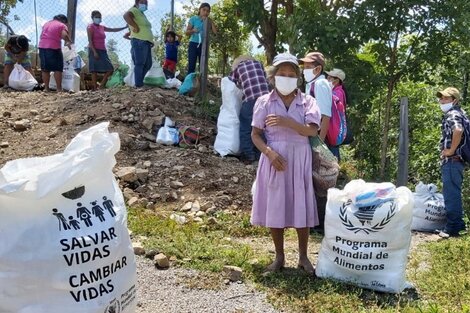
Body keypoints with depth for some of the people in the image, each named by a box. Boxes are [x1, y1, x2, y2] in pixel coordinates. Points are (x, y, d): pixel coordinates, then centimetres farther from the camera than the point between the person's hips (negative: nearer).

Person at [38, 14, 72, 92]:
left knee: (45, 69, 10)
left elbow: (41, 35, 23)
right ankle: (59, 88, -3)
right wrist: (69, 41, 0)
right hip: (54, 48, -6)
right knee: (58, 69, 0)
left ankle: (46, 88, 11)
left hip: (42, 47, 6)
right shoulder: (62, 25, 1)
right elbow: (64, 35, -16)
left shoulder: (47, 24, 21)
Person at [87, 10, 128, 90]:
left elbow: (113, 30, 25)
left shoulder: (102, 27, 19)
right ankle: (94, 89, -12)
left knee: (110, 69, -2)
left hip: (103, 51, 7)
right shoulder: (90, 27, -1)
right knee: (95, 70, -11)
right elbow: (90, 40, -10)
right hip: (94, 51, -7)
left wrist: (125, 27, 17)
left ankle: (101, 86, 3)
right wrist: (94, 52, -20)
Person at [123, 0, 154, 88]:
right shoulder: (134, 10, -4)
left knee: (148, 64, 11)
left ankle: (139, 81, 17)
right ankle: (139, 85, -10)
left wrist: (151, 41, 19)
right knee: (139, 64, -10)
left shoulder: (142, 14, 25)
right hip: (139, 42, -10)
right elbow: (126, 16, -27)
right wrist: (135, 27, -22)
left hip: (146, 42, 10)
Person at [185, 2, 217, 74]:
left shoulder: (209, 21, 9)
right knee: (191, 65, -8)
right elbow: (187, 32, -2)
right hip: (193, 44, -3)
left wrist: (210, 22, -8)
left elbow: (215, 32, -4)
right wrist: (193, 30, -22)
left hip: (204, 45, 3)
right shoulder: (194, 18, 1)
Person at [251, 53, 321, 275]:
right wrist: (269, 153, -17)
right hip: (274, 159, 0)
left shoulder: (307, 101, 1)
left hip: (299, 160, 0)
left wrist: (287, 122, -24)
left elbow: (312, 130, -12)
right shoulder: (264, 102, 1)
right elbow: (255, 134, 0)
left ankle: (303, 257, 19)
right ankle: (279, 257, 20)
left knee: (301, 208, 4)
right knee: (274, 209, 5)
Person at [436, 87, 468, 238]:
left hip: (451, 159, -11)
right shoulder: (459, 113, 19)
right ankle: (458, 223, 24)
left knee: (451, 193, -7)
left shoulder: (452, 114, -13)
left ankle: (452, 227, -3)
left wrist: (451, 151, -23)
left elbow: (458, 130, -33)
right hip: (456, 160, 11)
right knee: (454, 193, 16)